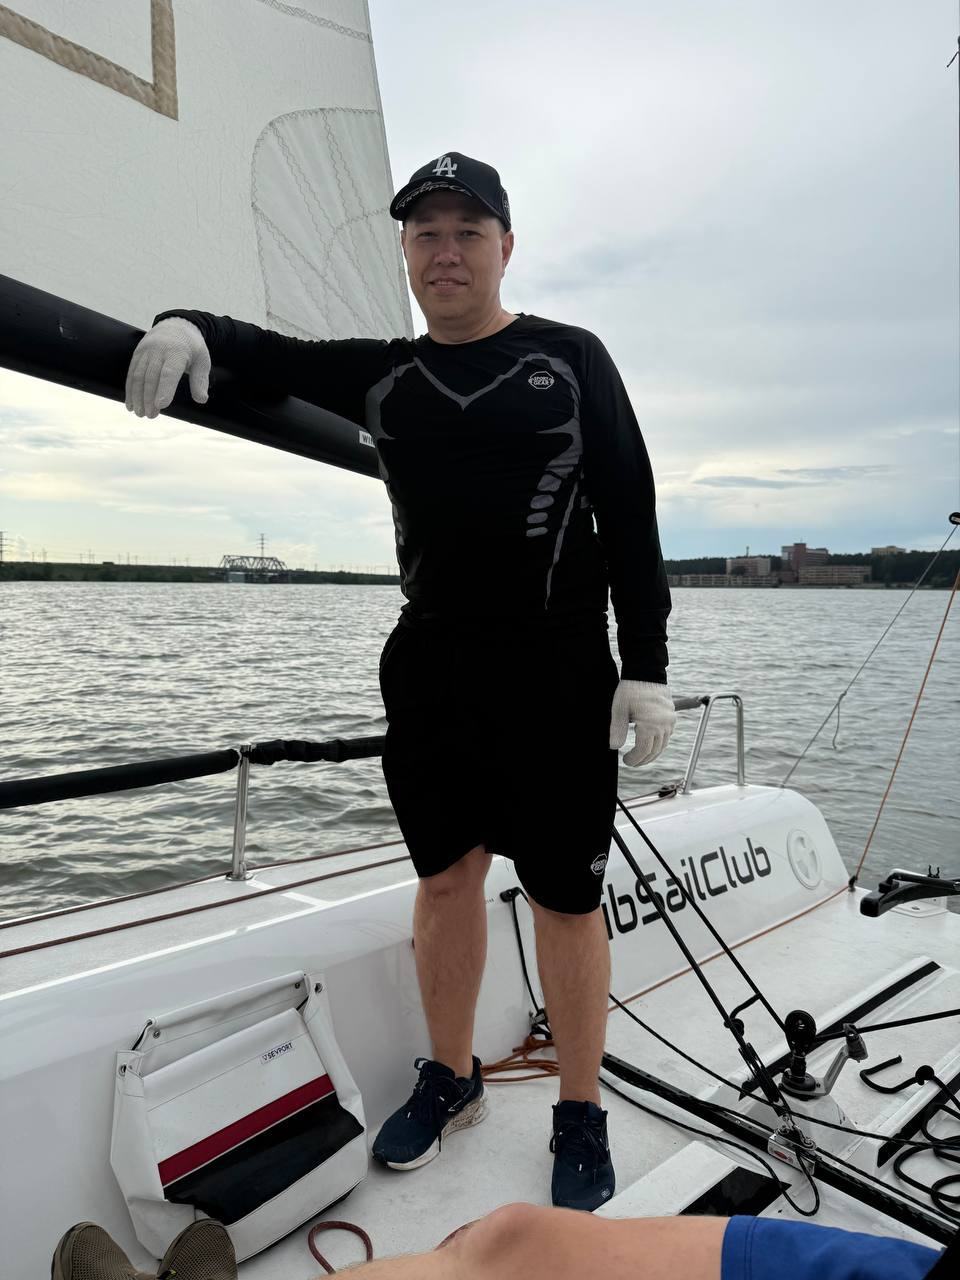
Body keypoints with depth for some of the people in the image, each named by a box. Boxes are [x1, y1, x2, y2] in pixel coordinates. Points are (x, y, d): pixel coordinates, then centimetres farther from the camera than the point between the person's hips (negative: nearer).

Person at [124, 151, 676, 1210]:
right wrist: (192, 326, -6)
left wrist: (645, 666, -8)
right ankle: (451, 1079, 32)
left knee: (564, 894, 2)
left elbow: (629, 518, -1)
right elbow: (274, 357, 19)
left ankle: (581, 1116, 22)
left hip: (555, 663, -3)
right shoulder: (384, 376, 11)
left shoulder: (570, 359, 3)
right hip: (428, 660, 4)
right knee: (445, 874, 11)